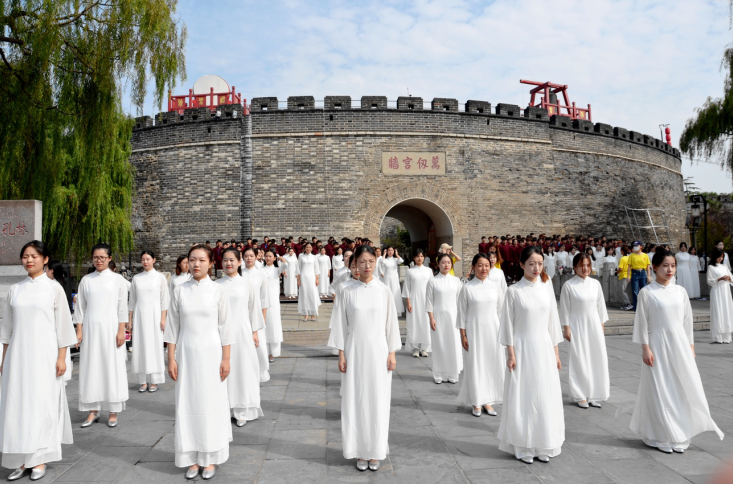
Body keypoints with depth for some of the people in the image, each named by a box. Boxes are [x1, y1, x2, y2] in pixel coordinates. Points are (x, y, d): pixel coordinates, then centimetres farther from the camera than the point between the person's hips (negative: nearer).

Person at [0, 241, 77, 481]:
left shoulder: (54, 288, -2)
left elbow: (63, 325, -3)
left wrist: (62, 357, -7)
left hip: (44, 354, -3)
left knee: (42, 404, 0)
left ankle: (39, 460, 10)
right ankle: (22, 460, 14)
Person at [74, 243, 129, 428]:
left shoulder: (118, 279, 1)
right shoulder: (86, 280, 7)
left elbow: (122, 308, 0)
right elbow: (80, 307, 8)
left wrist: (121, 331, -6)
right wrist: (79, 330, 2)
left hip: (110, 328, -2)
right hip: (90, 328, 2)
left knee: (113, 368, 0)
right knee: (90, 368, 4)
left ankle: (113, 412, 11)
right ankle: (93, 411, 16)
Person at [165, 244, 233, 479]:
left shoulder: (218, 290, -3)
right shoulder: (179, 291, 1)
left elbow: (224, 327, -2)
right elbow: (173, 327, 4)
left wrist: (226, 358, -5)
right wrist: (171, 359, 0)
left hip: (211, 352, -1)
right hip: (186, 353, 2)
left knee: (211, 404, 5)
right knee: (188, 404, 7)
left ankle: (210, 458, 19)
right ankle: (192, 459, 21)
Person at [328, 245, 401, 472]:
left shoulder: (384, 291, 0)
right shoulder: (347, 293, -1)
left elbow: (391, 323, 3)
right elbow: (341, 325, 2)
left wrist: (392, 354, 0)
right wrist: (341, 355, -2)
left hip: (378, 351, 0)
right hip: (355, 351, 0)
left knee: (377, 400, 5)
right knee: (356, 400, 5)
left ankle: (375, 452, 20)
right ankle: (360, 452, 19)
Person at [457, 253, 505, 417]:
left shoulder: (495, 287, 3)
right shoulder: (467, 288, -5)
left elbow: (501, 311, 8)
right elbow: (462, 313, -3)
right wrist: (463, 335, -5)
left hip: (492, 330, 3)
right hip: (474, 330, -3)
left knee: (492, 364, 6)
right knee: (475, 365, 3)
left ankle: (488, 401, 20)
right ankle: (476, 402, 16)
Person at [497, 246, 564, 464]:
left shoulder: (547, 289, 5)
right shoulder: (514, 291, -6)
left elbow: (553, 323, 9)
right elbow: (508, 325, -5)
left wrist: (556, 353, 8)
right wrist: (511, 354, -9)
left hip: (544, 348, 4)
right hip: (522, 348, -3)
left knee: (545, 397, 9)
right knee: (522, 398, 3)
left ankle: (543, 446, 24)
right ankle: (523, 447, 17)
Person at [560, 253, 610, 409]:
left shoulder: (595, 284, 4)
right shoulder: (568, 285, -8)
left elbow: (601, 306, 11)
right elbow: (565, 309, -5)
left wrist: (602, 325, 9)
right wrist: (566, 328, -8)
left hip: (594, 325, 4)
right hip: (577, 326, -4)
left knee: (597, 359, 6)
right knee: (579, 360, 0)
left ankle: (594, 395, 18)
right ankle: (581, 396, 12)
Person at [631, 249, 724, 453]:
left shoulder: (680, 291, 5)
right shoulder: (647, 293, -7)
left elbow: (687, 320, 10)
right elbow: (642, 323, -7)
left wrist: (691, 346, 9)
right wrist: (645, 348, -10)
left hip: (679, 344, 4)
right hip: (658, 344, -4)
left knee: (683, 388, 6)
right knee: (660, 391, 3)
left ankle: (679, 436, 21)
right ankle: (660, 437, 17)